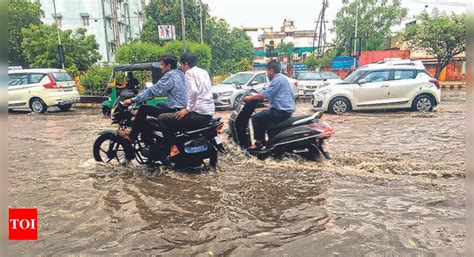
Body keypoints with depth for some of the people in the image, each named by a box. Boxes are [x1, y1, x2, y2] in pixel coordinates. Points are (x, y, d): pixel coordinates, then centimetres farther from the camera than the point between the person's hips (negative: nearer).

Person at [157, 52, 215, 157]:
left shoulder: (189, 72, -6)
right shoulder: (204, 72, 18)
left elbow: (194, 91, -23)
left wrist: (188, 109, -15)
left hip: (199, 113, -9)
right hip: (209, 112, 9)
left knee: (162, 119, -5)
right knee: (173, 116, 32)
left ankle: (173, 147, -7)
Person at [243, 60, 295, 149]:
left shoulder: (277, 79, -14)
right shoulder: (283, 78, 17)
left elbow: (265, 94, -19)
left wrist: (250, 97, -8)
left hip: (281, 111, -11)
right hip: (286, 109, 11)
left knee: (256, 118, -7)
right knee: (262, 116, 24)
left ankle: (259, 142, -1)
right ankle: (263, 140, 27)